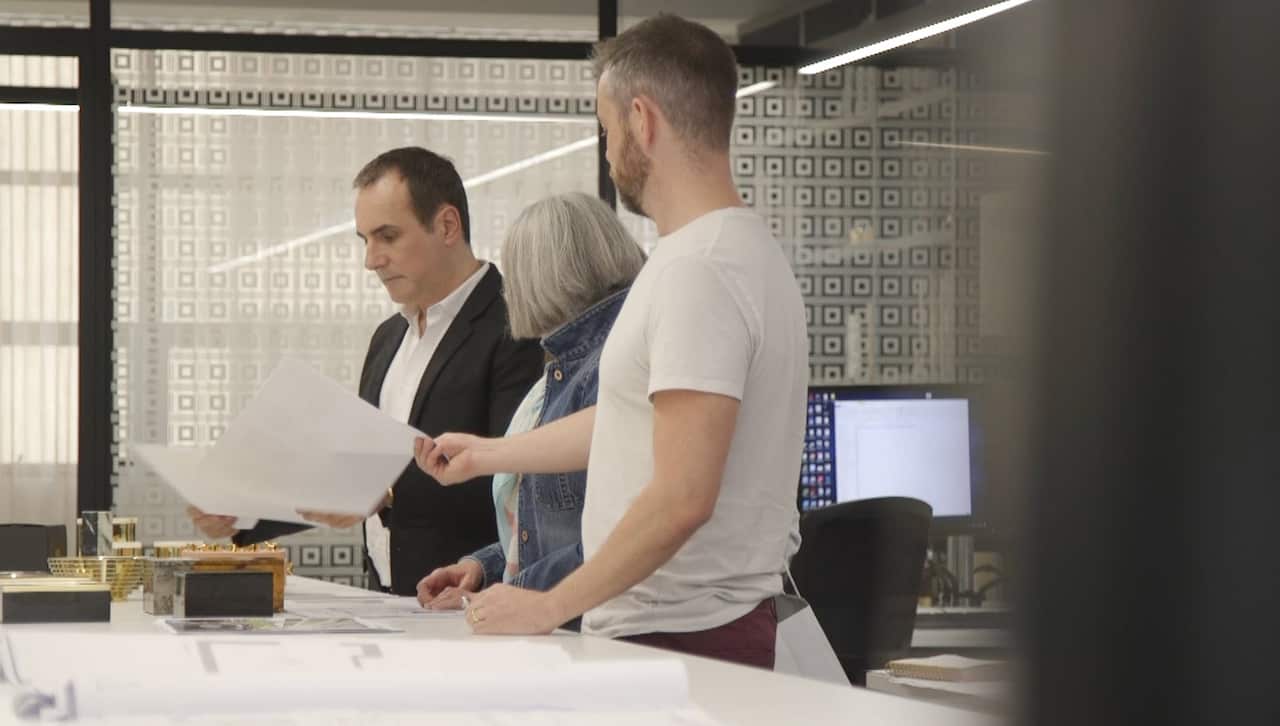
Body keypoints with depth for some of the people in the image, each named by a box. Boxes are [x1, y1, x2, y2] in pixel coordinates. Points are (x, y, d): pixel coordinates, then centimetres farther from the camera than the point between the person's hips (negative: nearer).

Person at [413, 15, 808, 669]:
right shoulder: (735, 250, 16)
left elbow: (681, 499, -23)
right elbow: (630, 420, 27)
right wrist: (485, 453, 37)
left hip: (683, 638, -9)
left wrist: (548, 607, -16)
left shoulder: (699, 269, -17)